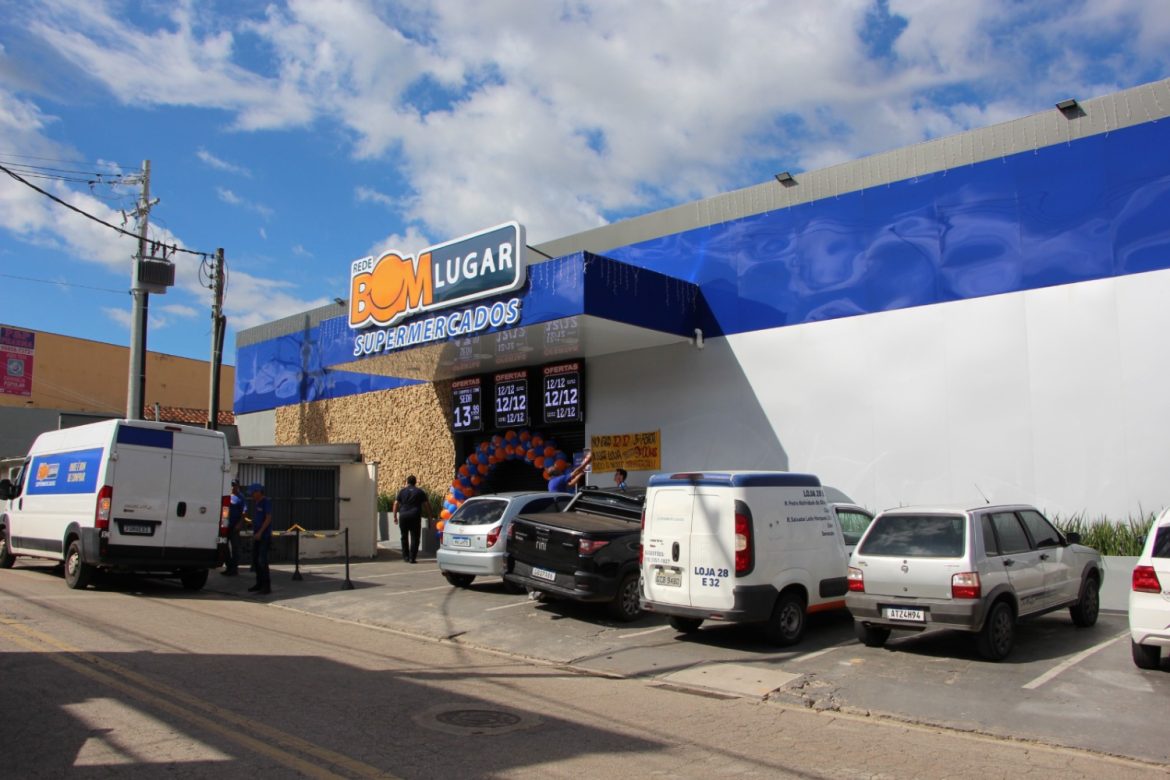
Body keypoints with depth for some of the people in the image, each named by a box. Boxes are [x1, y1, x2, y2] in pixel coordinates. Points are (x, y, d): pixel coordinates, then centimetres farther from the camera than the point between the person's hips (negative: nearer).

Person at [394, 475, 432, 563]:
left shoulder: (402, 491, 8)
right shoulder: (420, 491, 6)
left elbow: (396, 504, 2)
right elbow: (426, 504, 3)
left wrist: (395, 516, 9)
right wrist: (429, 516, 9)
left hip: (403, 516, 1)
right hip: (415, 516, -1)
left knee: (404, 537, 14)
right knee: (414, 537, 2)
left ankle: (405, 556, 17)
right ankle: (412, 558, -4)